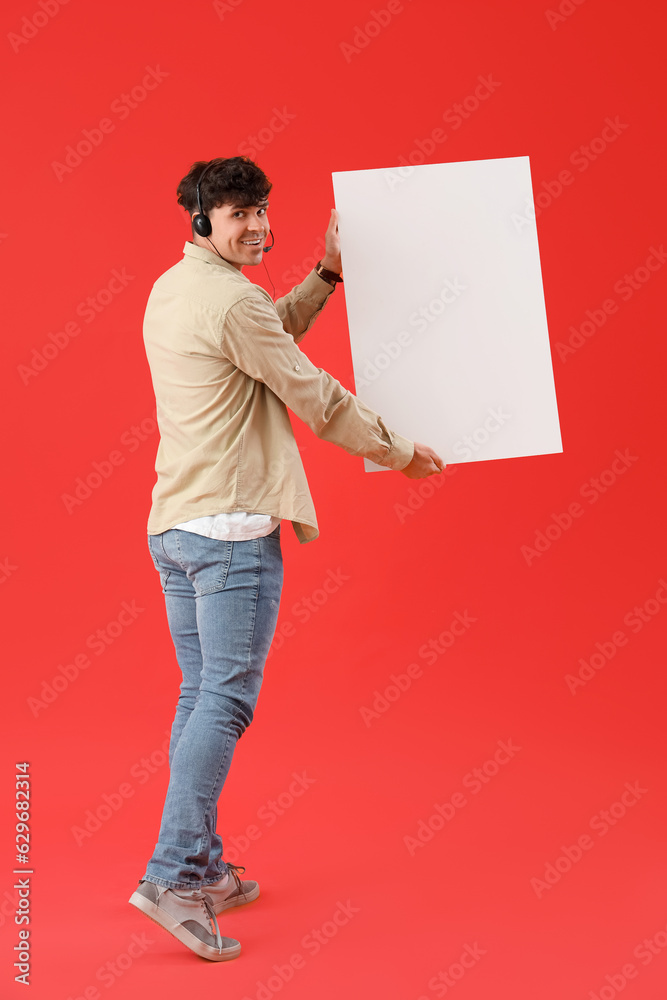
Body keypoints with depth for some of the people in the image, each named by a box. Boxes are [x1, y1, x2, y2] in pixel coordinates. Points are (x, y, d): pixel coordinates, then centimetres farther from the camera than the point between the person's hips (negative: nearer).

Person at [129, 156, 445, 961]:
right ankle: (173, 875, -9)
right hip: (232, 526, -10)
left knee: (200, 696, 13)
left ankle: (203, 871, 20)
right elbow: (314, 398, -9)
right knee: (227, 699, -8)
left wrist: (326, 276, 23)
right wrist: (401, 453, 2)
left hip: (172, 526, 10)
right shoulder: (233, 300, -12)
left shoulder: (170, 290, 16)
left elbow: (269, 336, 28)